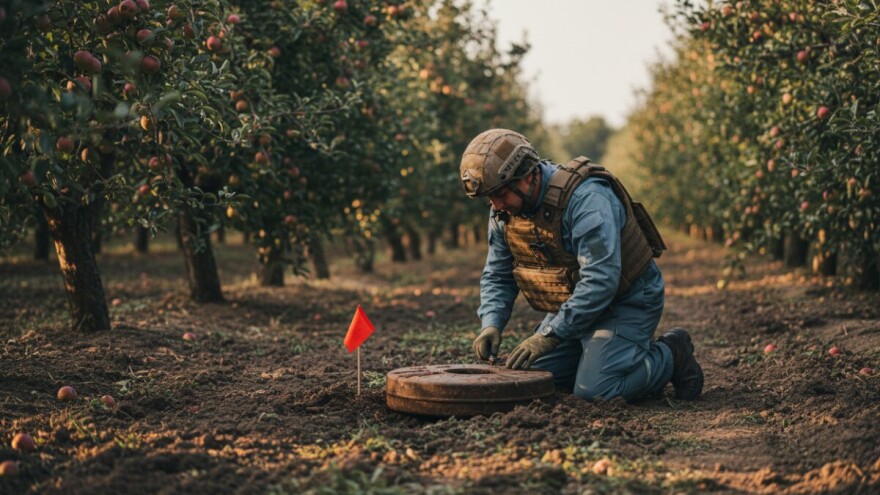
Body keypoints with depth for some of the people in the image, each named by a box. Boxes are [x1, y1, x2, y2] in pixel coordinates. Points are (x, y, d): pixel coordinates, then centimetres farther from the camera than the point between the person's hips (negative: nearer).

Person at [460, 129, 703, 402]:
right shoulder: (503, 211, -5)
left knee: (593, 390, -22)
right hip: (573, 305, 8)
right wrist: (491, 324, -15)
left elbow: (600, 281, -35)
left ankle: (670, 356, 3)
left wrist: (550, 335, -35)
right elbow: (497, 276, 5)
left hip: (626, 302, -8)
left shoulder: (585, 198, -30)